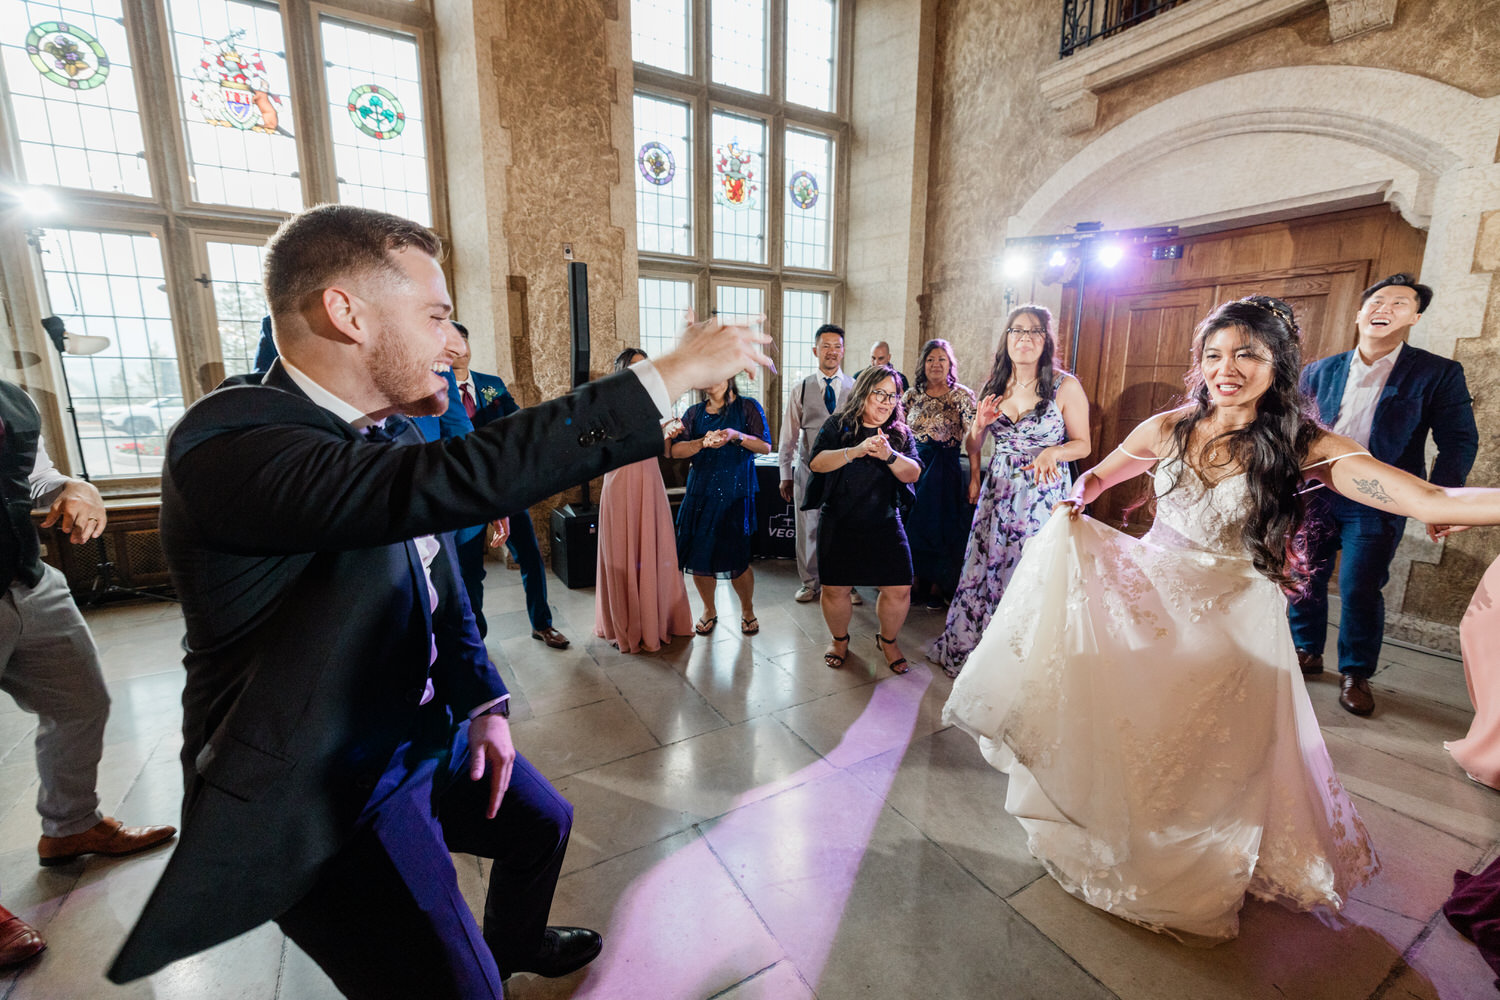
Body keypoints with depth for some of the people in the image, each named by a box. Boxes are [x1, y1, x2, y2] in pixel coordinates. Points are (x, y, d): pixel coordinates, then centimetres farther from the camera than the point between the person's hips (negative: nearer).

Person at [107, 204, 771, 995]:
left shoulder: (395, 433, 0)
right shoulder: (229, 442, -27)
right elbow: (458, 479, -43)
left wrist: (483, 702, 2)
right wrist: (666, 377, -39)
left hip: (426, 736, 8)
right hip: (322, 796, -8)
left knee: (542, 822, 23)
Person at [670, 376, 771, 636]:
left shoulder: (748, 407, 6)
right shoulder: (694, 412, 13)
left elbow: (766, 447, -1)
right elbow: (675, 450, 1)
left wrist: (738, 436, -16)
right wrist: (703, 442, -15)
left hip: (735, 492, -3)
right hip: (700, 492, 3)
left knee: (736, 560, -3)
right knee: (698, 556, 4)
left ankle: (747, 610, 23)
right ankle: (709, 609, 28)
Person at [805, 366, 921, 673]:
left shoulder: (901, 433, 7)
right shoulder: (838, 425, 1)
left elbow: (913, 474, -3)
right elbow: (816, 462, -12)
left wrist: (890, 455, -23)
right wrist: (855, 451, -25)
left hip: (885, 524, 2)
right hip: (839, 524, -1)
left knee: (899, 590, -1)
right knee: (835, 589, 4)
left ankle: (888, 640, 28)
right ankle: (840, 640, 33)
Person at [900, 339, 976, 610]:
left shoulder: (963, 395, -3)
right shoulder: (912, 394, 7)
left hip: (946, 470, -3)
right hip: (913, 466, 3)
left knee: (941, 526, 3)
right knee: (914, 524, 8)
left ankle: (937, 587, 19)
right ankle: (917, 581, 24)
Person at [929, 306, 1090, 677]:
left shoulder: (1065, 386, -6)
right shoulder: (994, 386, 6)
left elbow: (1082, 445, 0)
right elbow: (972, 445, 14)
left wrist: (1053, 452, -20)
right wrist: (978, 425, -7)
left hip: (1044, 493, -4)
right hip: (998, 491, 4)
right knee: (984, 569, 9)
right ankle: (971, 648, 29)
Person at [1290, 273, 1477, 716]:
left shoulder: (1438, 373, 0)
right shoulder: (1320, 372, 6)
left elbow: (1459, 441, -4)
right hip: (1315, 494, 3)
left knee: (1360, 590, 0)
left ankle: (1356, 673, 19)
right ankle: (1307, 653, 28)